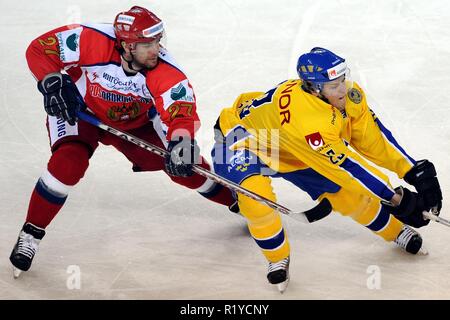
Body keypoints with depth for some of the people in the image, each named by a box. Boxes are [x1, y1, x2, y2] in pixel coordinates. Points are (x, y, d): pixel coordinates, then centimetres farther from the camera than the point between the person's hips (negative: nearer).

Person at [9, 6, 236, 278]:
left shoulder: (166, 71, -29)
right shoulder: (92, 41, -34)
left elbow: (182, 112, -35)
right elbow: (40, 49, -23)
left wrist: (181, 144, -54)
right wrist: (53, 82, -36)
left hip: (136, 123, 2)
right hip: (79, 112, -2)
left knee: (185, 164, -6)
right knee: (68, 162, -29)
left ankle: (236, 198, 22)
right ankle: (30, 234, -13)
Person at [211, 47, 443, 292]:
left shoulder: (349, 95, -22)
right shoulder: (305, 117, -45)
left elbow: (373, 139, -8)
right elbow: (345, 166, -39)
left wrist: (415, 172, -14)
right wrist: (397, 200, -33)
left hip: (290, 149, 7)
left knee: (351, 193, 2)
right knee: (255, 195, -34)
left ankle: (397, 232, 28)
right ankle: (278, 258, -9)